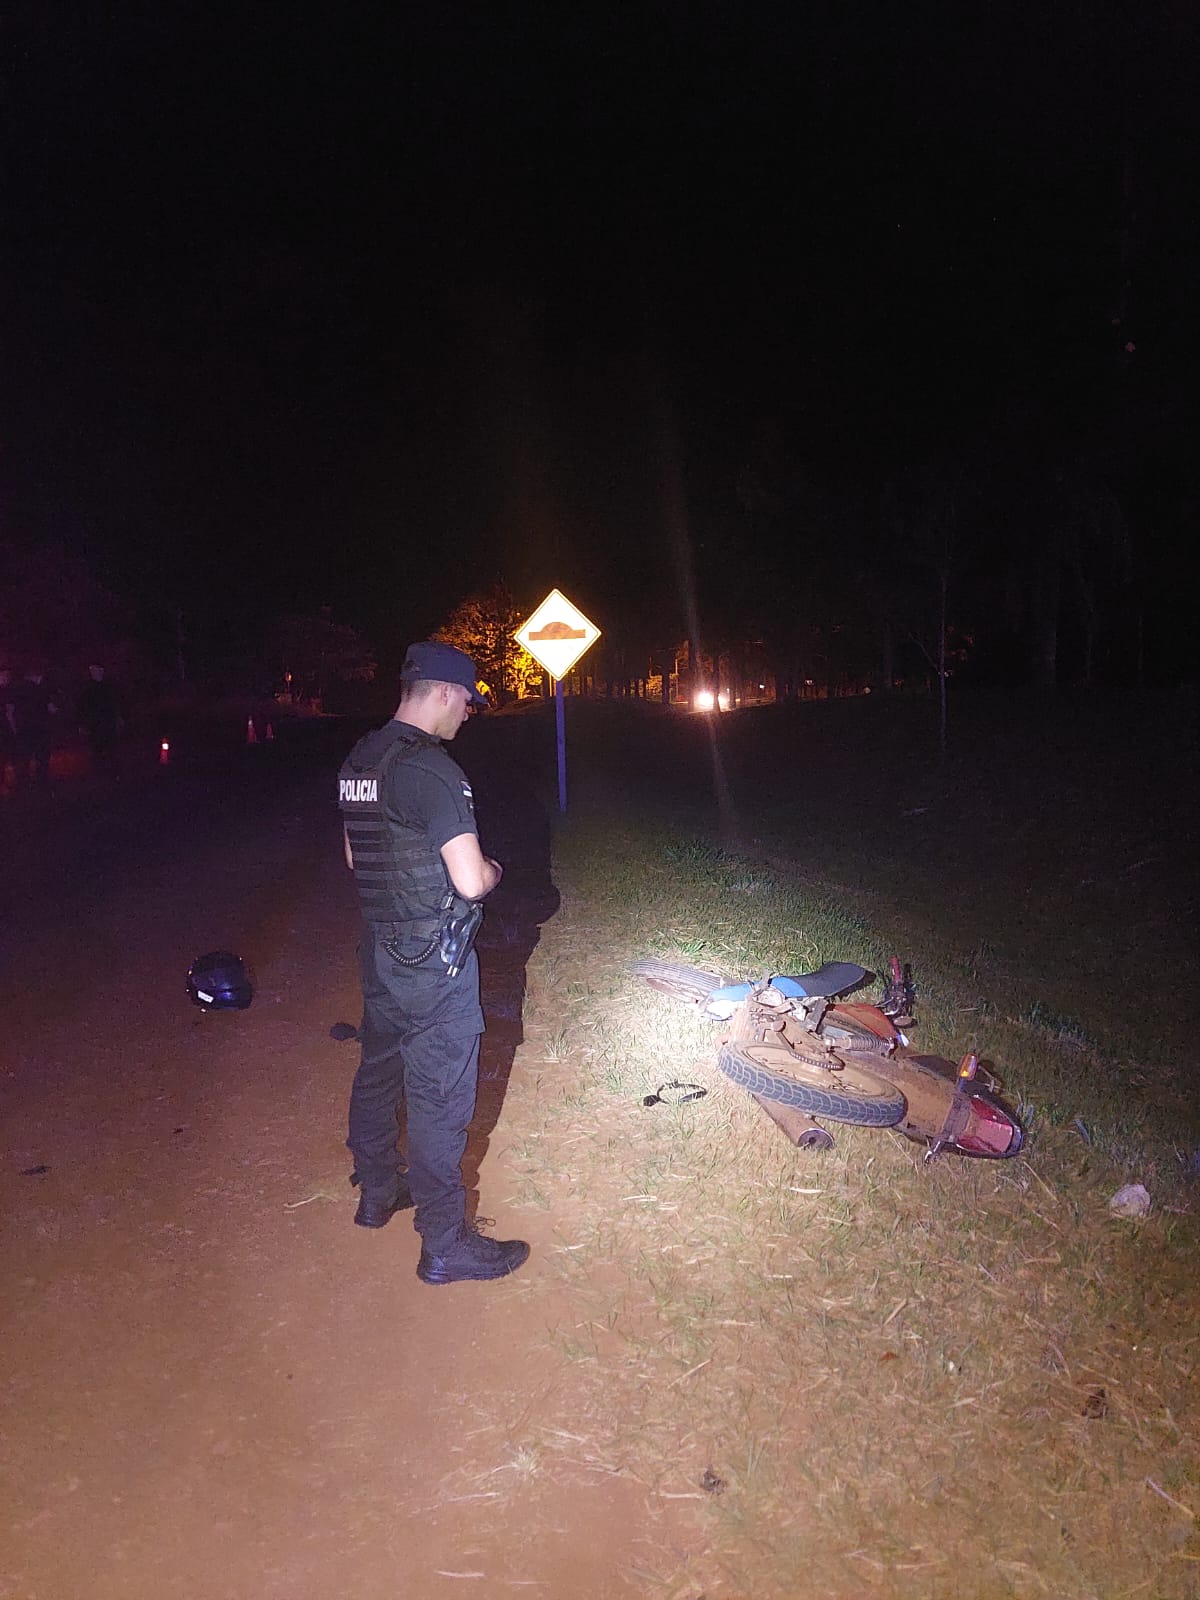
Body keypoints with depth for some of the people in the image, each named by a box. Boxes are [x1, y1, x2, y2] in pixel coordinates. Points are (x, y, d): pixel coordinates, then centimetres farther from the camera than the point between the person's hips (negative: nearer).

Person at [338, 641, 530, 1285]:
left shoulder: (358, 761, 5)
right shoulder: (430, 769, -23)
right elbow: (470, 881, -25)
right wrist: (492, 868, -4)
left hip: (378, 951, 9)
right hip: (434, 965, -9)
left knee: (378, 1070, 22)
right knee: (439, 1100, 2)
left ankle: (377, 1192, 41)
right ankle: (444, 1245, 15)